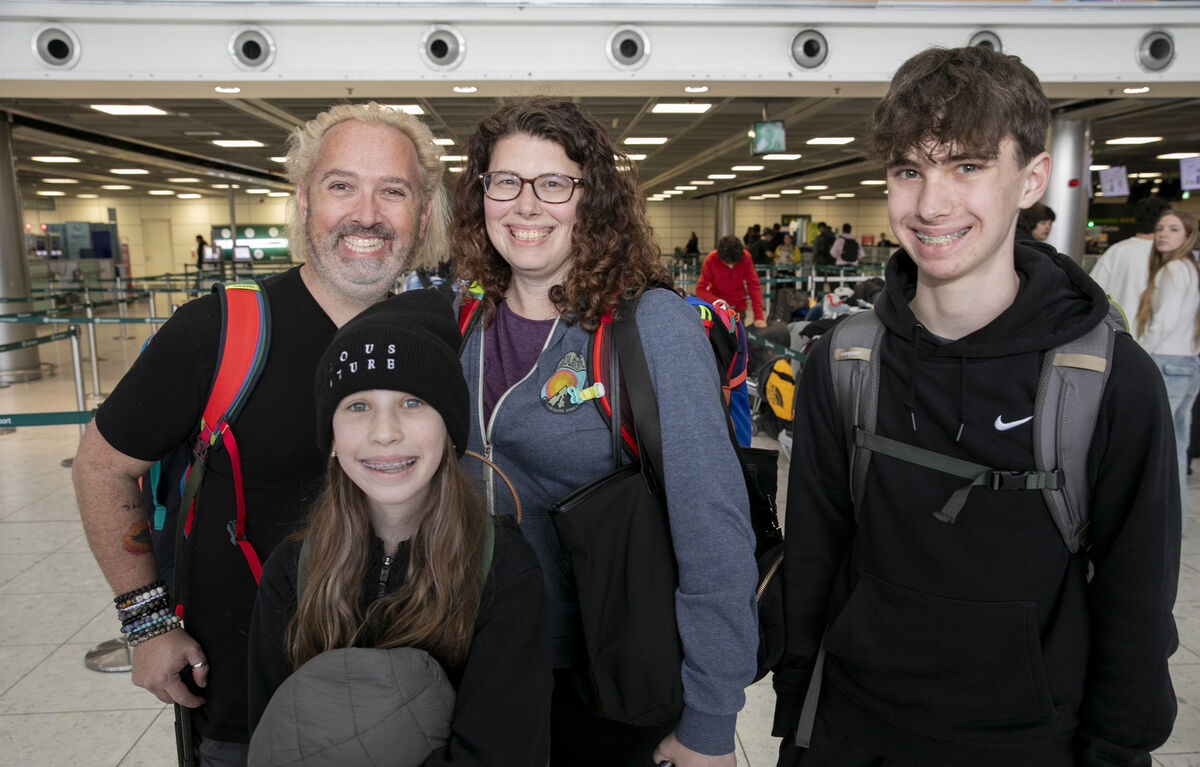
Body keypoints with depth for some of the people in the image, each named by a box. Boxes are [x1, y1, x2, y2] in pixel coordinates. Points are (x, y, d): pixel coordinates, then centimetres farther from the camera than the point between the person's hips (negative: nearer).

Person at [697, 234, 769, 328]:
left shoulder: (745, 257, -17)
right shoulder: (710, 260, -19)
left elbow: (754, 286, -17)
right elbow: (700, 290, -19)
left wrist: (758, 317, -26)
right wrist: (717, 301, -39)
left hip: (739, 307, 1)